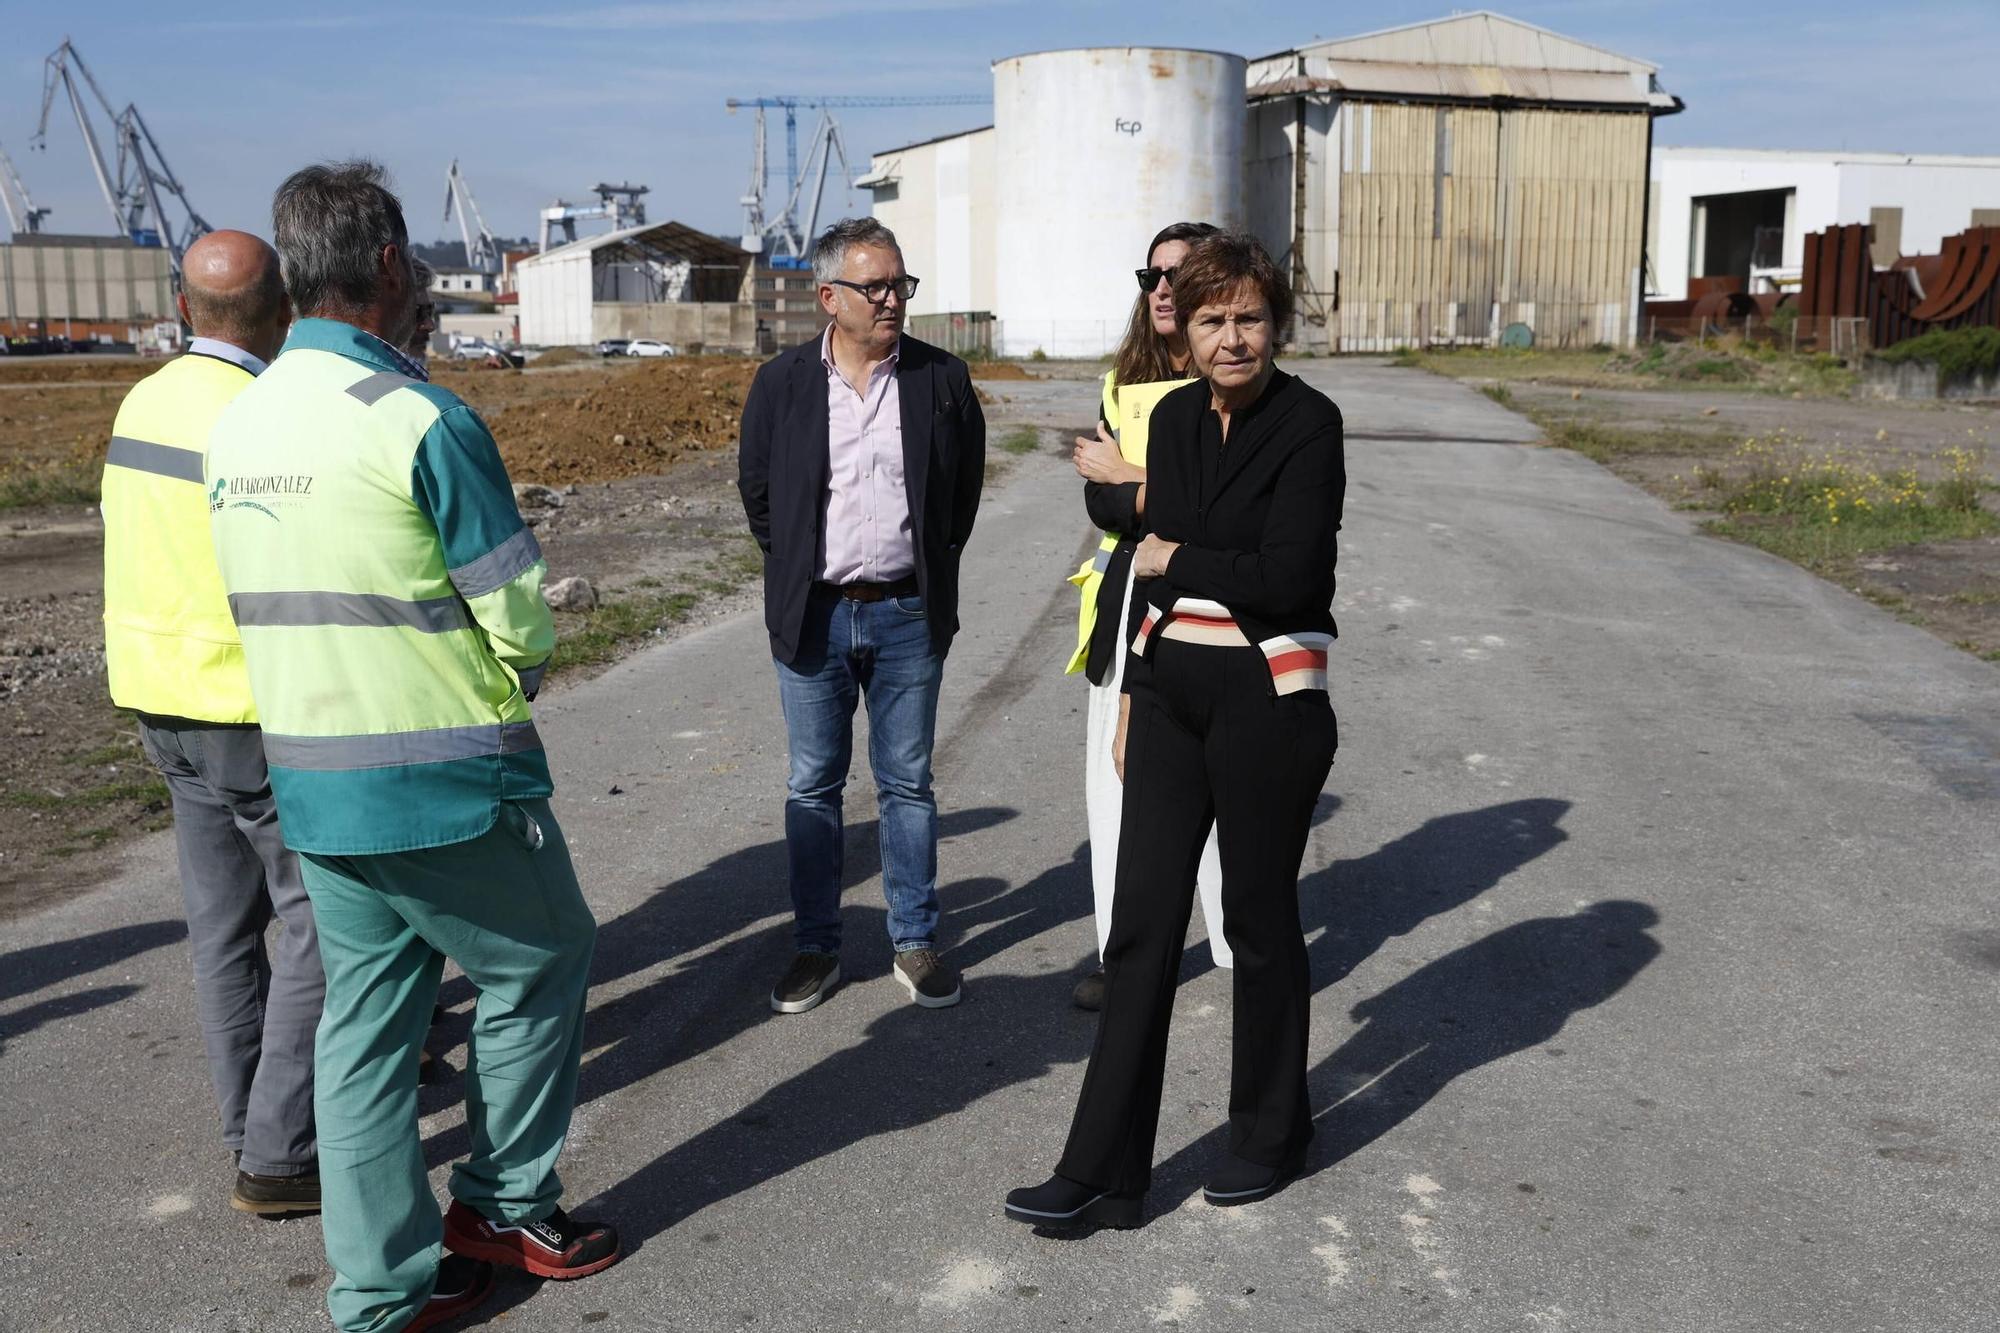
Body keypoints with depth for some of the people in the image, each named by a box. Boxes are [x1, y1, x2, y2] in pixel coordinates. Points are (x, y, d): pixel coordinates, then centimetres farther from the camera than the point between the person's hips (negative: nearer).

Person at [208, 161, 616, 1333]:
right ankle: (506, 1204, 25)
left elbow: (281, 601, 11)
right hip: (444, 786, -7)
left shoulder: (238, 423, 5)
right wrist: (512, 680, 5)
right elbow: (525, 625, -16)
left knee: (366, 1019, 14)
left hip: (312, 785, 7)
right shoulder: (422, 421, -18)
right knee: (540, 966, 15)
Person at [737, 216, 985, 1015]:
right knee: (813, 788, 8)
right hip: (813, 617, 0)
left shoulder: (943, 379, 0)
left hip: (907, 614, 0)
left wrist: (928, 575, 9)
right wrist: (797, 576, 8)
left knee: (907, 784, 8)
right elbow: (757, 493, 9)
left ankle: (915, 942, 20)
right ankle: (816, 947, 20)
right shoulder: (781, 383, 0)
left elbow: (964, 489, 9)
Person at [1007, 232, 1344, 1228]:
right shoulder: (1174, 416, 9)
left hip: (1267, 696, -6)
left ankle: (1271, 1135, 31)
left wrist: (1173, 558, -8)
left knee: (1259, 920, 9)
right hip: (1170, 689, 6)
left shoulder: (1307, 422, -11)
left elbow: (1285, 577, -21)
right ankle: (1104, 1173, 11)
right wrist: (1133, 696, 15)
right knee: (1141, 924, 5)